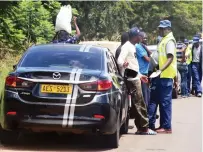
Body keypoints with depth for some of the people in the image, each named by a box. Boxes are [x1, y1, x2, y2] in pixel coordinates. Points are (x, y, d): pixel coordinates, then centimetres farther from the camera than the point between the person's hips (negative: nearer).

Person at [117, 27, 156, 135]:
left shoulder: (132, 46, 20)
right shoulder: (126, 46, -10)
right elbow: (120, 60, -26)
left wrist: (140, 75, 37)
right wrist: (123, 64, -48)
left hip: (135, 77, 10)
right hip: (132, 78, -10)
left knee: (138, 103, 11)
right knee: (139, 103, -11)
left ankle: (141, 127, 14)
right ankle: (143, 128, -11)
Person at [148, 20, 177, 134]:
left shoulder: (169, 40, -12)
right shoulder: (164, 40, 17)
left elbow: (170, 58, -21)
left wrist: (161, 70, -29)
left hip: (166, 75, -10)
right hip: (161, 75, 10)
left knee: (165, 101, -5)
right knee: (154, 99, 12)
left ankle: (166, 127, -1)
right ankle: (150, 123, 17)